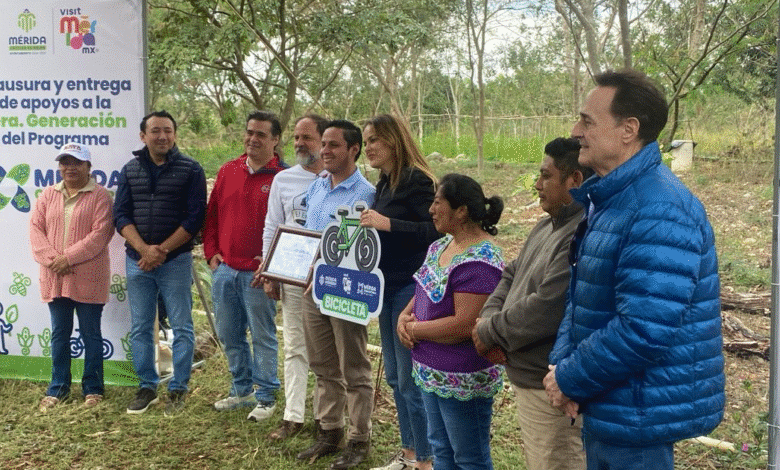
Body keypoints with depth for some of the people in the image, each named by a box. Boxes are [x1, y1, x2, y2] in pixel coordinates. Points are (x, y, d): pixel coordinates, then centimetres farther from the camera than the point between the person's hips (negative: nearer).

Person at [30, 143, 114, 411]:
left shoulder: (100, 196, -4)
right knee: (59, 334, 13)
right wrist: (51, 259, -12)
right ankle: (58, 388, 23)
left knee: (90, 334, 6)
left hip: (87, 278, -4)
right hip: (54, 278, 4)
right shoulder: (48, 195, 12)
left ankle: (93, 389, 16)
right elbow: (36, 228, 4)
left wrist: (69, 258, -17)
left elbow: (101, 233, -13)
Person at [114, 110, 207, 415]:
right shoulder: (130, 170, 8)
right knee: (140, 328, 9)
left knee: (181, 328, 2)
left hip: (176, 261, -3)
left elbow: (195, 217, -7)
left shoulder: (190, 170, -2)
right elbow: (121, 216, 3)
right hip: (137, 261, 4)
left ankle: (178, 389, 13)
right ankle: (147, 387, 21)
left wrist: (162, 250, -13)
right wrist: (144, 249, -13)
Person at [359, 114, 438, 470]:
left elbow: (436, 231, -22)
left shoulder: (416, 180, -13)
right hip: (386, 287, 9)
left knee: (411, 379, -2)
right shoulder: (384, 183, 12)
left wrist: (387, 223, -28)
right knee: (394, 376, 16)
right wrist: (367, 225, 1)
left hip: (411, 288, -9)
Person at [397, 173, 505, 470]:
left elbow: (463, 325, -27)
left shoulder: (479, 261, -24)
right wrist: (405, 315, -4)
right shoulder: (441, 245, 7)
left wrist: (413, 329, -16)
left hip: (462, 379, -9)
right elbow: (425, 292, 16)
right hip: (431, 369, 9)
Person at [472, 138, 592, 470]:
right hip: (528, 378, 10)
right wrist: (490, 317, -4)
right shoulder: (549, 225, 11)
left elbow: (547, 308, -28)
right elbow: (511, 275, 16)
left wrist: (490, 332, -14)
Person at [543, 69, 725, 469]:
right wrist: (561, 361, -5)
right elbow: (583, 293, 12)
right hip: (610, 406, 9)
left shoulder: (658, 212, -25)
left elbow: (644, 330, -30)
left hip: (641, 414, -9)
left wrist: (569, 379, -17)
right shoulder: (607, 199, 8)